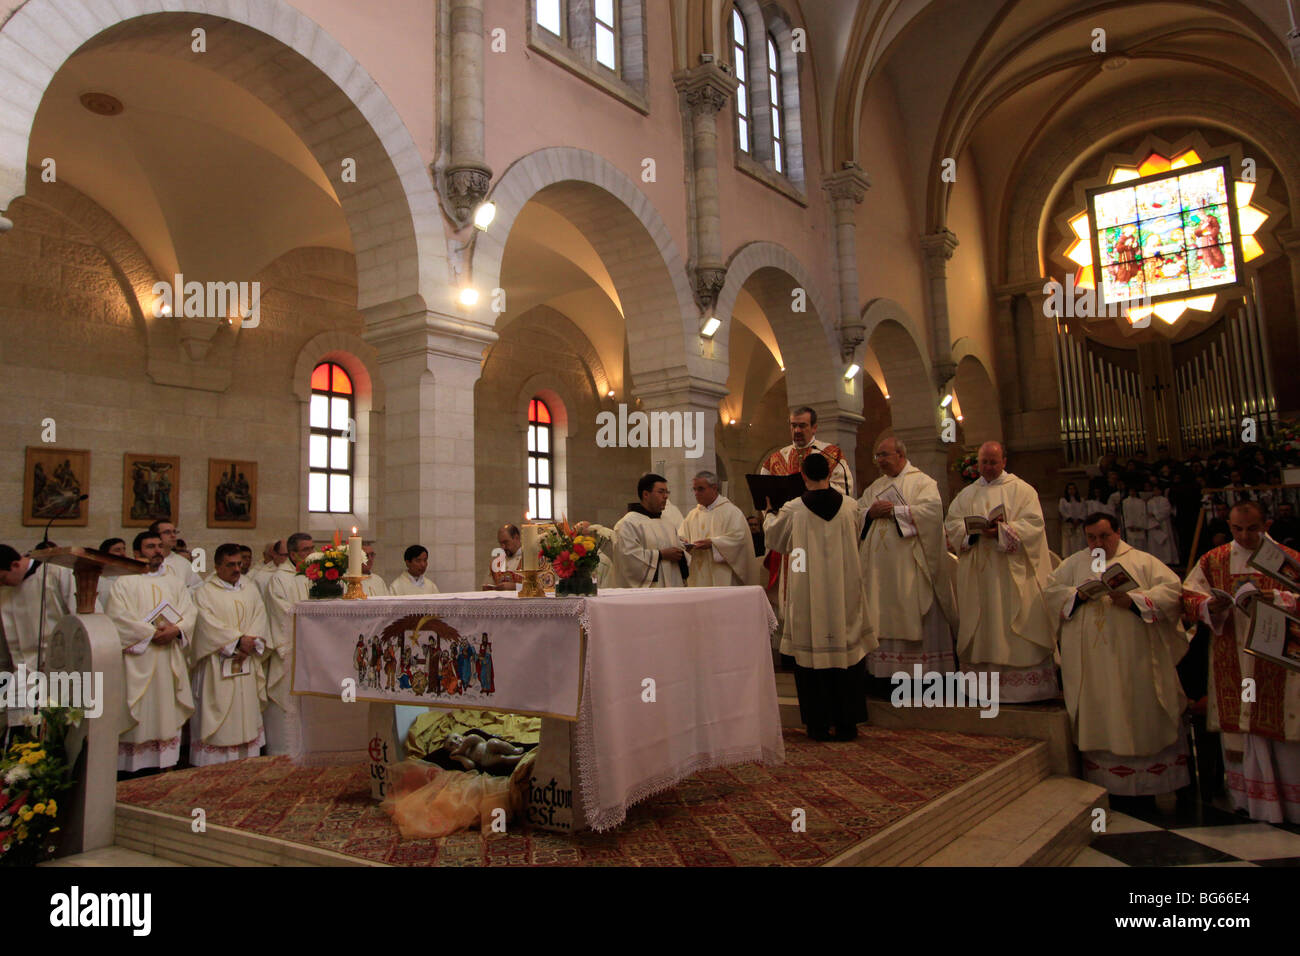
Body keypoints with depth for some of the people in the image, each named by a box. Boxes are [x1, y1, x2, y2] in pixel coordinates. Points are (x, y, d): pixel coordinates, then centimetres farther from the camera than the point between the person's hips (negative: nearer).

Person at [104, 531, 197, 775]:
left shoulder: (174, 581, 16)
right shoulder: (125, 582, 3)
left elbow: (190, 611, 7)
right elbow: (118, 617, -10)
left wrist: (175, 630, -12)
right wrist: (151, 633, -16)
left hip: (170, 661, 4)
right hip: (138, 660, -4)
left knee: (167, 714, 4)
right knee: (139, 715, -4)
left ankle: (165, 763, 9)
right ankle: (132, 768, 2)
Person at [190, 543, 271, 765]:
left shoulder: (251, 590, 13)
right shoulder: (205, 593, 0)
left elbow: (260, 621, 5)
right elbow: (210, 626, -11)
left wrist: (250, 644, -11)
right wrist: (238, 640, -16)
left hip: (247, 666, 4)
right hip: (218, 669, -4)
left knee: (247, 714, 6)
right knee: (219, 718, -5)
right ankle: (217, 761, 1)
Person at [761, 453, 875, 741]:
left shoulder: (792, 510, -7)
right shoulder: (850, 506, -2)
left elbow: (775, 538, 12)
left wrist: (767, 515, 31)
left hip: (808, 593, -1)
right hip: (845, 592, 2)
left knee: (811, 651, 7)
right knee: (848, 651, 10)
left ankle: (818, 724, 11)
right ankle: (846, 722, 15)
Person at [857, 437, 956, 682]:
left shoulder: (922, 482, 1)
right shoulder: (875, 487, 19)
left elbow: (932, 510, -15)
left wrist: (894, 510, -14)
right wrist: (870, 512, -8)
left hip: (909, 564, -5)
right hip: (879, 565, 6)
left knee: (914, 614, -5)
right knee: (882, 616, 4)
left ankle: (923, 669, 1)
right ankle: (883, 668, 8)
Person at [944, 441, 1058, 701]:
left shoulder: (1021, 490, 5)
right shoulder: (966, 494, 15)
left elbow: (1033, 523, -6)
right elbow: (952, 524, 7)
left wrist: (1002, 531, -20)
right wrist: (975, 531, -12)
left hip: (1013, 572, -3)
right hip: (979, 573, 3)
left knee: (1018, 627, -4)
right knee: (985, 628, 4)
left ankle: (1028, 686, 2)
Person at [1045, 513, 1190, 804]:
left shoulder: (1143, 561, 6)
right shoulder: (1075, 562, 13)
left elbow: (1172, 590, -4)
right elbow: (1051, 589, 9)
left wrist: (1134, 600, -17)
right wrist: (1077, 595, -10)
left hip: (1134, 659, -2)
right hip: (1090, 662, 2)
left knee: (1143, 716, 2)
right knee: (1099, 718, 4)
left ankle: (1149, 782, 13)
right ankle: (1105, 782, 11)